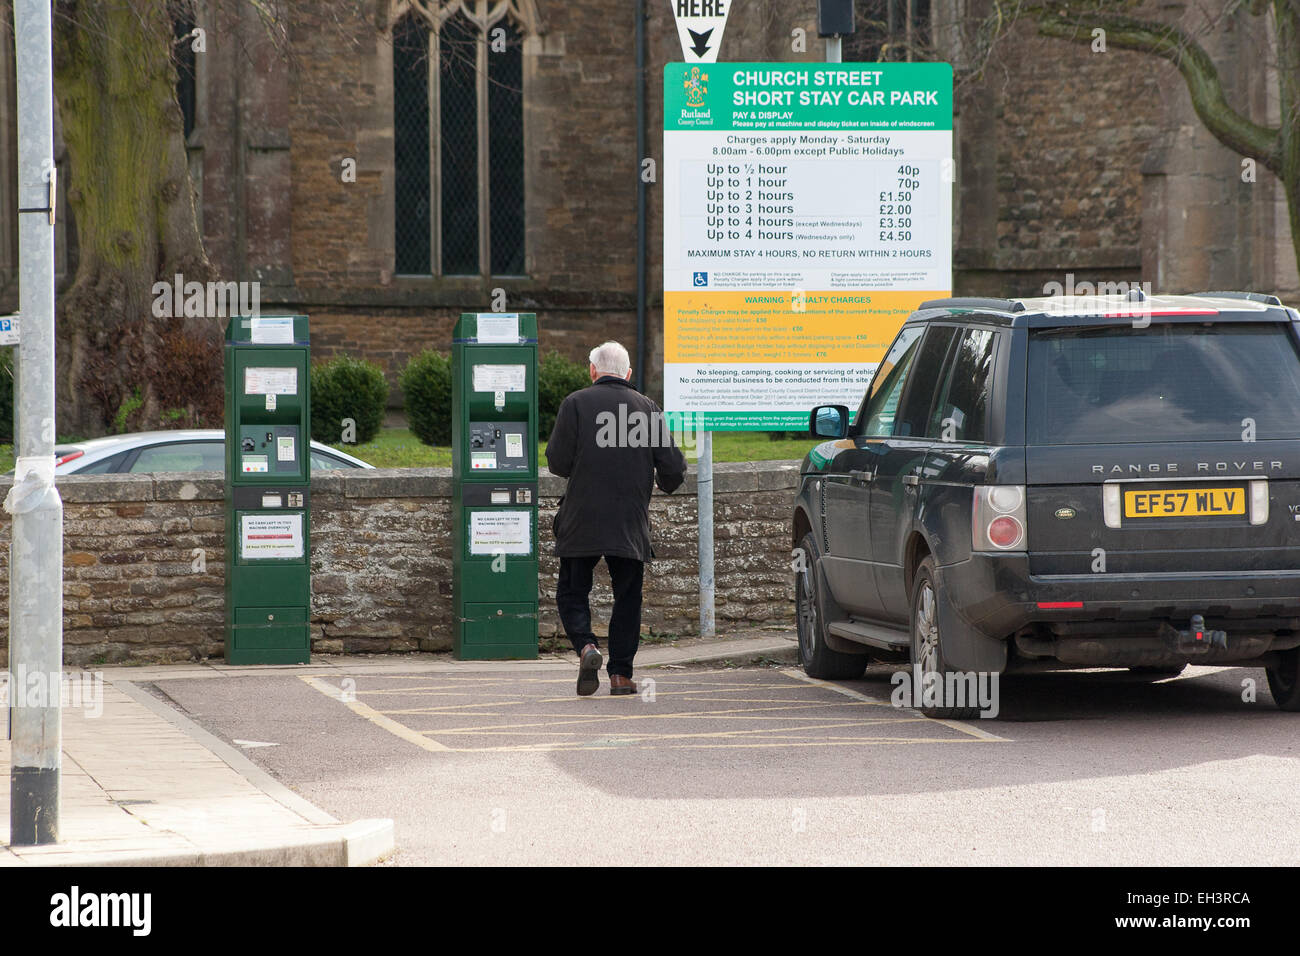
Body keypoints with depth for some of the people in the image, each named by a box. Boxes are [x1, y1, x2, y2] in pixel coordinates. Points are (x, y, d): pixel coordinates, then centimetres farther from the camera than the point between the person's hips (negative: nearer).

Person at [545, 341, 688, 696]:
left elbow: (557, 462, -8)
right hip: (631, 526, 2)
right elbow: (672, 467, 2)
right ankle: (621, 673, 7)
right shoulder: (647, 408, 4)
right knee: (627, 598, 11)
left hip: (582, 521, -2)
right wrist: (665, 484, 25)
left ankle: (586, 647, -16)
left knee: (572, 593, 9)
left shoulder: (575, 403, -4)